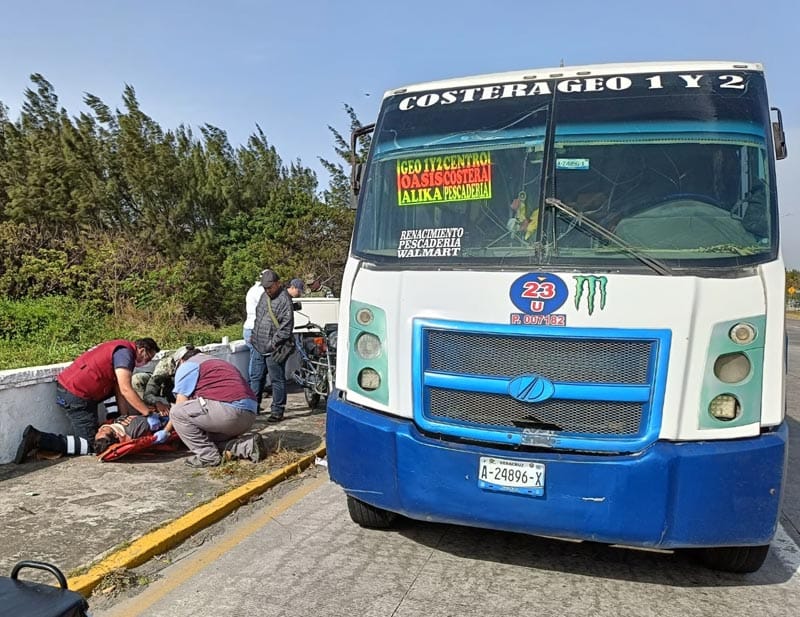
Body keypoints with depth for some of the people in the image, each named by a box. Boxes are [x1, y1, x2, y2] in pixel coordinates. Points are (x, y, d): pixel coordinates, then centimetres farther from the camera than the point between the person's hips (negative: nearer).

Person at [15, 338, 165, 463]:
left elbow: (118, 391, 13)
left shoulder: (119, 349, 18)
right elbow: (126, 390, -22)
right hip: (76, 395, -11)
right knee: (91, 444, -6)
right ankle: (38, 439, -8)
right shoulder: (125, 352, -14)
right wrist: (148, 411, -16)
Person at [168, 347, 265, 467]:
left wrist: (166, 431, 17)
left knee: (176, 412, 1)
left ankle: (207, 456, -1)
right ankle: (247, 445, 8)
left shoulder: (187, 365, 11)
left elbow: (181, 403, 6)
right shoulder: (221, 363, 34)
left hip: (229, 410, -9)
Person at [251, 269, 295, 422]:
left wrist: (274, 342, -19)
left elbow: (287, 324, -18)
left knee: (277, 380, 0)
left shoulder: (284, 299, -13)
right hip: (260, 348, 9)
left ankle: (277, 411, 7)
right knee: (255, 377, 16)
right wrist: (254, 335, 19)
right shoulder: (265, 296, 14)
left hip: (274, 350, -8)